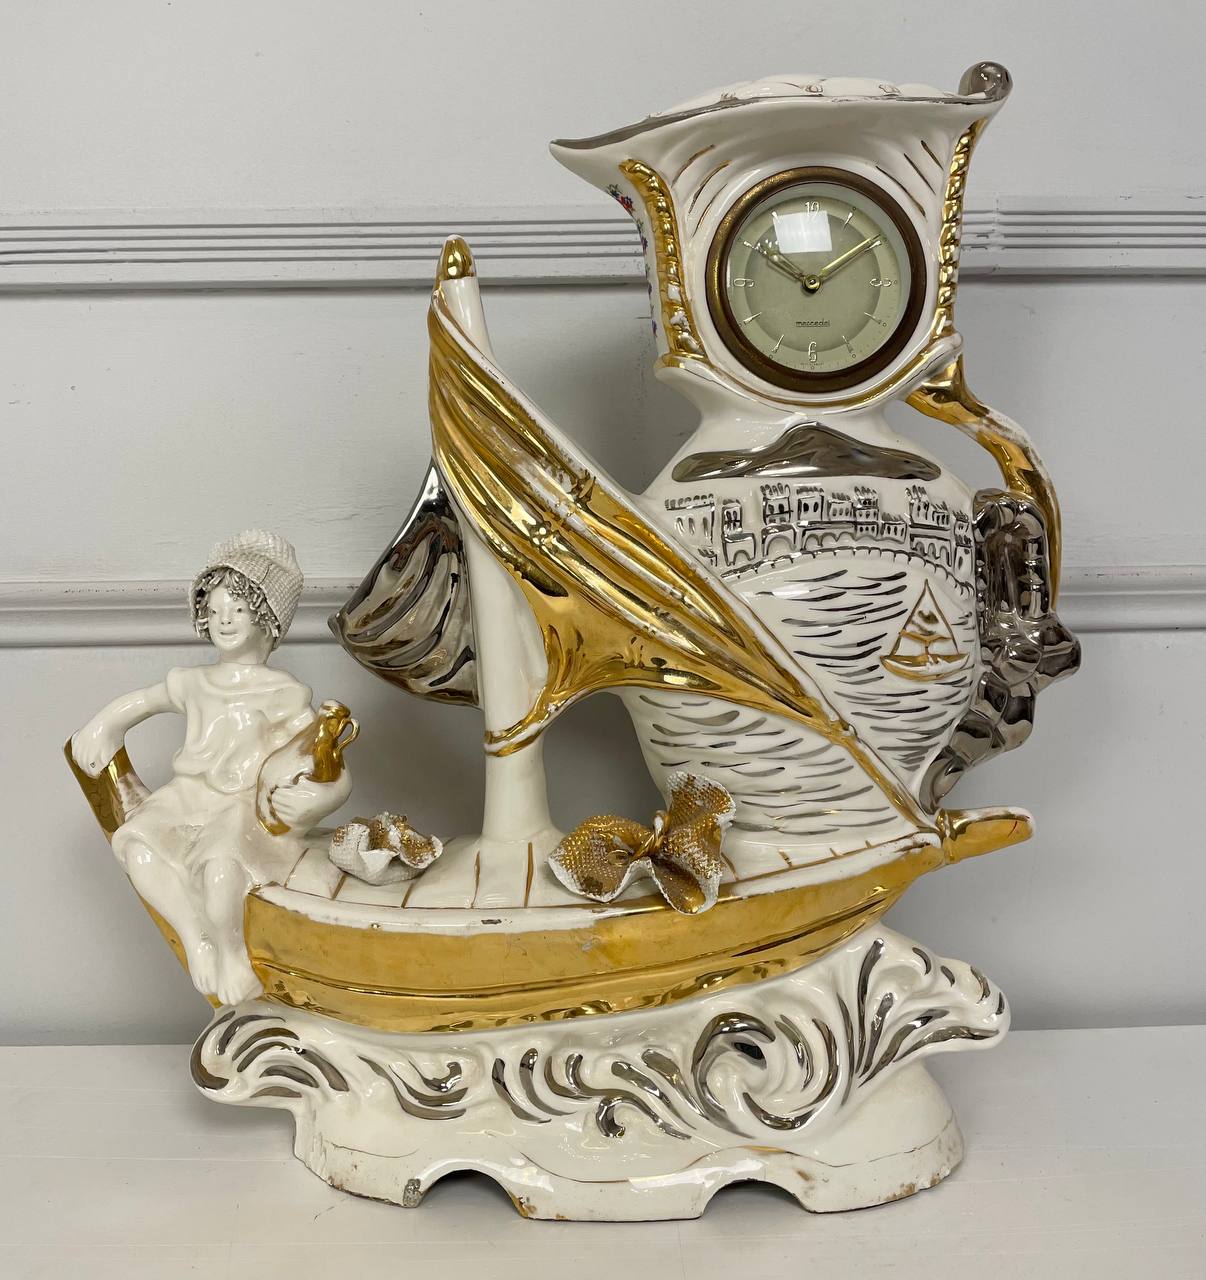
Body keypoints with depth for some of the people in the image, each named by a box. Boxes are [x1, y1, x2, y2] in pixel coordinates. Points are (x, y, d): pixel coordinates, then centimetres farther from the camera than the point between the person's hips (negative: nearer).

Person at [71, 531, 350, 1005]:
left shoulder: (284, 695, -1)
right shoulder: (192, 684, 16)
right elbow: (139, 700, 38)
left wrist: (316, 801, -28)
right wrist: (102, 726, 19)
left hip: (250, 811, -5)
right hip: (190, 803, 6)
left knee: (220, 857, -37)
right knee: (135, 840, -24)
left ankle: (231, 952, -15)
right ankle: (195, 936, -19)